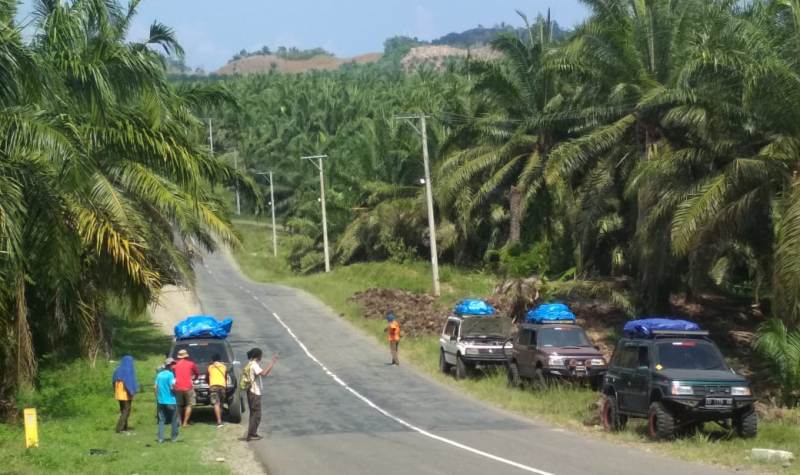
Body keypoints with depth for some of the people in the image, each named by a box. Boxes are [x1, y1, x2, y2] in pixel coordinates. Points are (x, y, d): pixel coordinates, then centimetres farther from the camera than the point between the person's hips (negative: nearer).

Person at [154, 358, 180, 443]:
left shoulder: (159, 374, 7)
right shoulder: (170, 374, -11)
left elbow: (156, 387, 7)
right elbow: (172, 387, -16)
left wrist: (157, 399, 14)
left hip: (160, 401, 5)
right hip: (170, 401, -5)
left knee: (161, 420, 6)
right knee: (174, 420, 10)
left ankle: (160, 438, 0)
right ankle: (174, 437, 14)